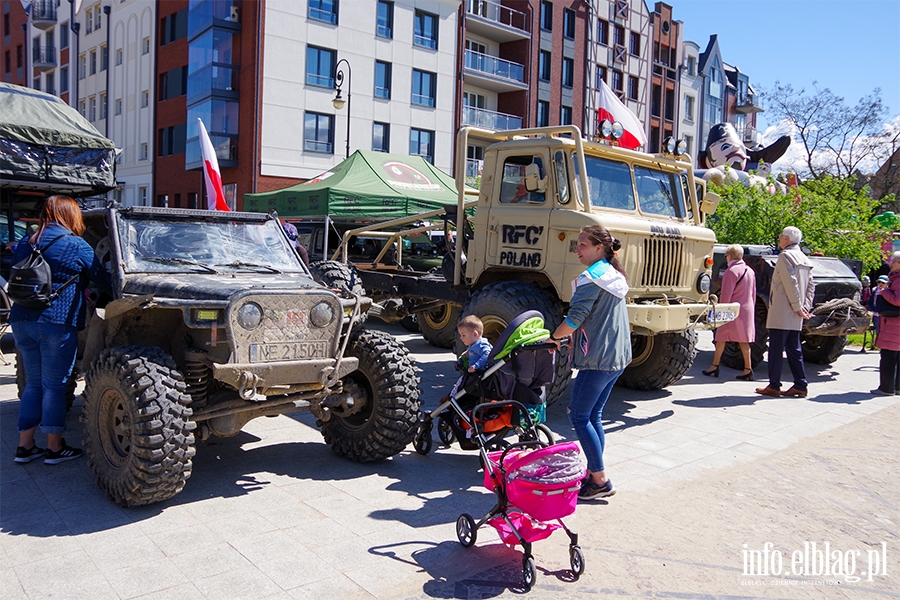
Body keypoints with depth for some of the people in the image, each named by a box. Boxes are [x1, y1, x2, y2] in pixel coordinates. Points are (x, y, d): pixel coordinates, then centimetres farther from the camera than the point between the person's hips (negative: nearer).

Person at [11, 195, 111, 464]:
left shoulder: (25, 244, 14)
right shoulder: (75, 245, -6)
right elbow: (104, 280, 0)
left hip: (21, 321, 7)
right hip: (57, 324, -6)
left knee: (33, 384, 15)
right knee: (54, 386, 2)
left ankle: (25, 445, 19)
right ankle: (55, 448, 11)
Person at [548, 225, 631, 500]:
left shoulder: (591, 278, -15)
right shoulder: (615, 275, 16)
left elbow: (575, 318, -20)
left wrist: (554, 337, -3)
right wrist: (574, 338, 20)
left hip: (597, 358, -10)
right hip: (617, 356, 10)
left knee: (578, 416, -2)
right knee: (593, 416, 15)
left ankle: (600, 481, 1)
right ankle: (594, 473, 20)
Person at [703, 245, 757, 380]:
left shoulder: (731, 271, -12)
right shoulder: (750, 271, 12)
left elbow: (726, 295, -15)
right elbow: (753, 294, 17)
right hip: (748, 309, 7)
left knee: (721, 337, 3)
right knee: (743, 340, 7)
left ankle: (715, 366, 8)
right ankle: (748, 369, 4)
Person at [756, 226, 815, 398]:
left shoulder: (785, 255, -10)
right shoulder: (804, 259, 16)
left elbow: (791, 283, -17)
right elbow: (811, 285, 14)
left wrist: (797, 307, -14)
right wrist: (806, 307, 9)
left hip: (781, 313, -8)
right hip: (795, 318, 8)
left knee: (776, 350, -3)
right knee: (794, 350, 12)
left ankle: (774, 386, 0)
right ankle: (800, 385, 13)